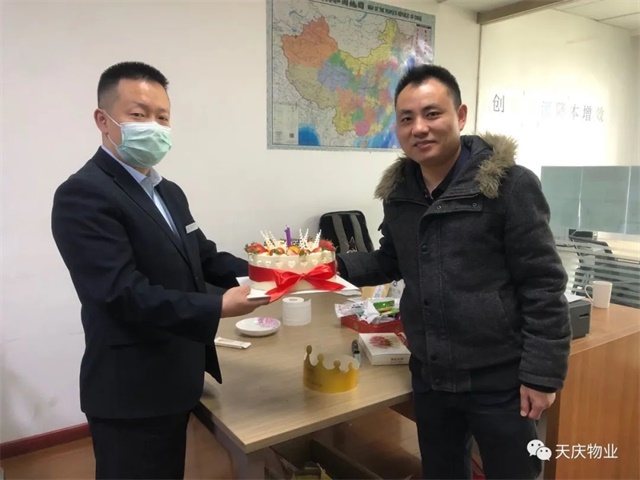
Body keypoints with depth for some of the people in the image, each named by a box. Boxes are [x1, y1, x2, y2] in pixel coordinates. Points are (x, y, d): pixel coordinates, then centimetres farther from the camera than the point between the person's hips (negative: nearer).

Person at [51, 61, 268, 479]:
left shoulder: (169, 192, 12)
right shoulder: (83, 195, -18)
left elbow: (203, 257, 8)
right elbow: (125, 295, -26)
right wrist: (217, 308, -29)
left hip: (172, 379, 9)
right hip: (132, 391, -9)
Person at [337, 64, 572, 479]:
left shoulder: (510, 185, -15)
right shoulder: (398, 190, 3)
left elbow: (544, 285, -13)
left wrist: (542, 373, -15)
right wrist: (338, 265, -2)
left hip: (499, 379, -5)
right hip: (430, 375, 6)